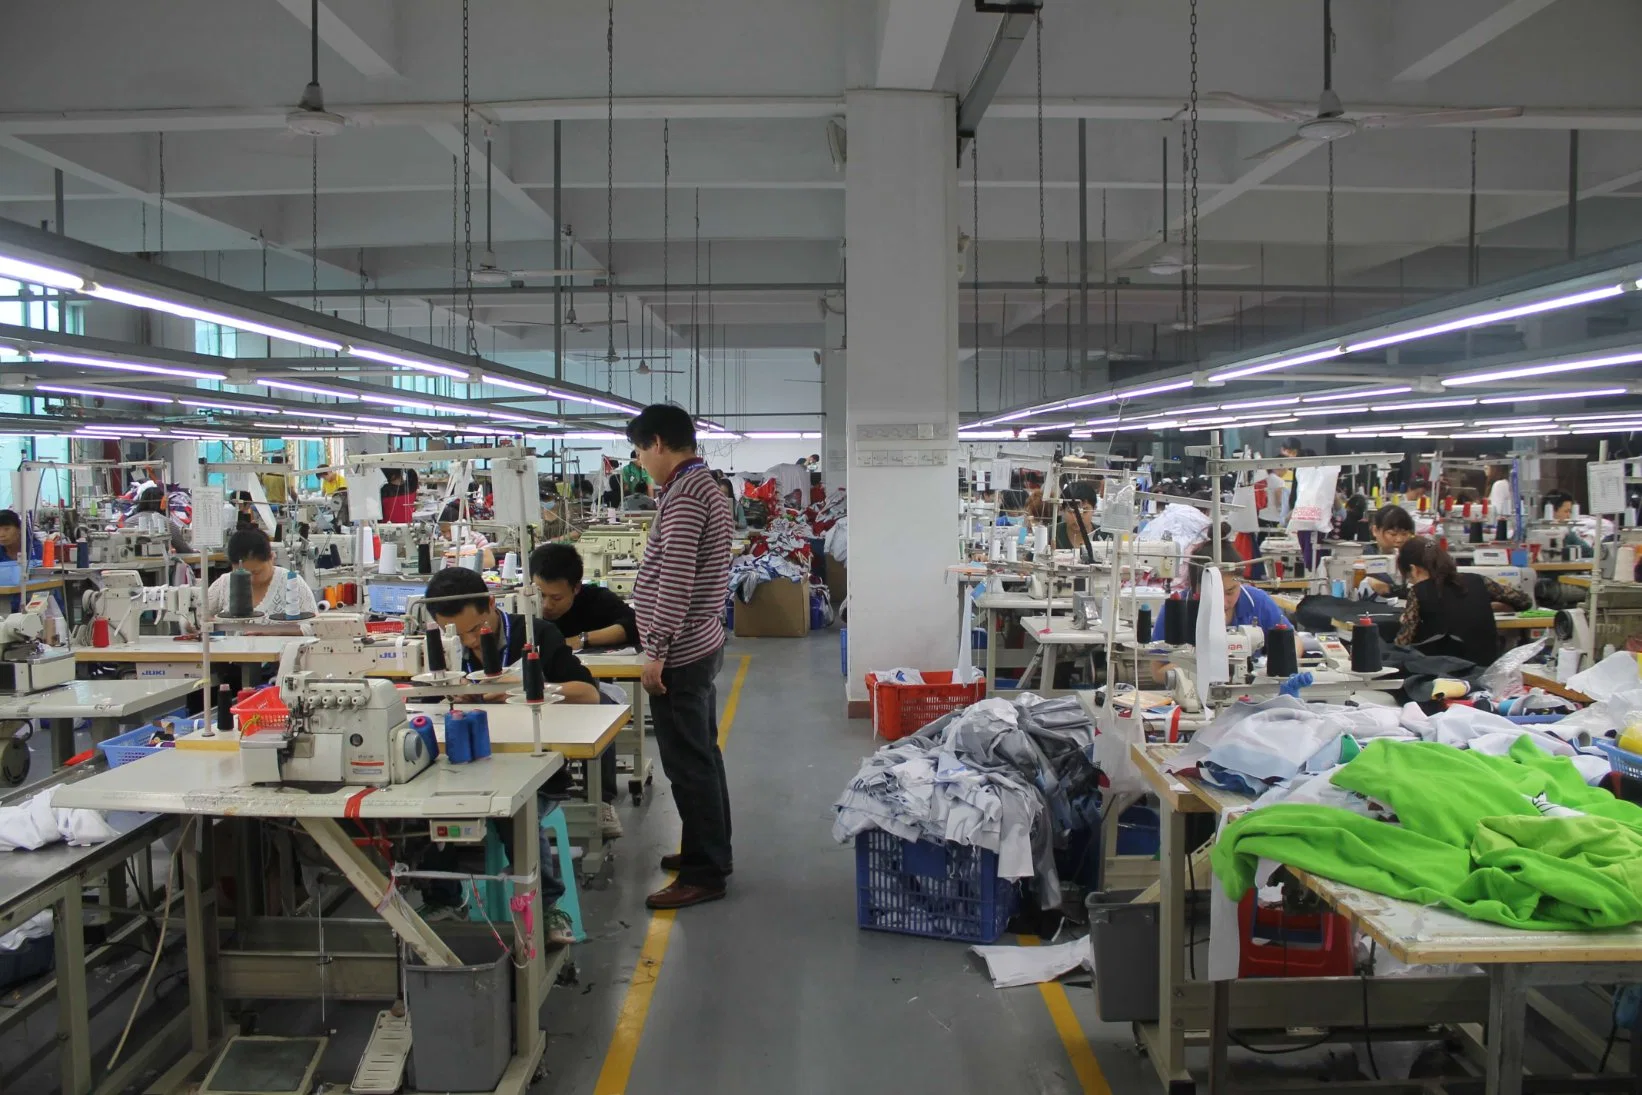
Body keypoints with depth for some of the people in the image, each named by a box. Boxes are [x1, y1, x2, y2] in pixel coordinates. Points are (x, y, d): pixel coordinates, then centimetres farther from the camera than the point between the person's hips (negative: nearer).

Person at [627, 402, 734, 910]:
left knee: (688, 763, -4)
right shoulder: (707, 487, 15)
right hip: (701, 644, 11)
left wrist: (657, 653, -20)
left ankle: (704, 873, 4)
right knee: (702, 755, 17)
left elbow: (675, 581, -24)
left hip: (679, 654, -11)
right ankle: (711, 851, 28)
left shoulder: (683, 495, -18)